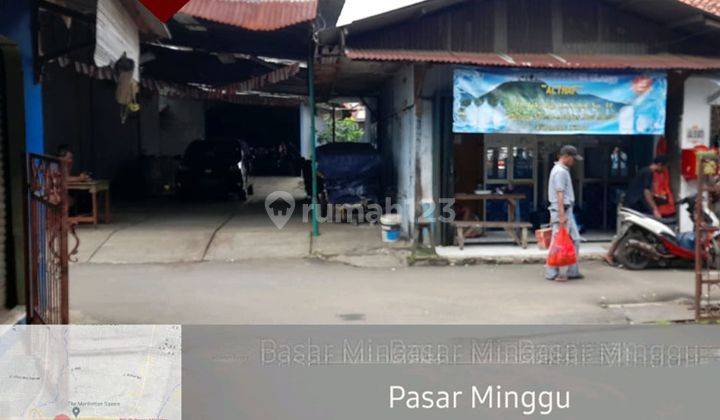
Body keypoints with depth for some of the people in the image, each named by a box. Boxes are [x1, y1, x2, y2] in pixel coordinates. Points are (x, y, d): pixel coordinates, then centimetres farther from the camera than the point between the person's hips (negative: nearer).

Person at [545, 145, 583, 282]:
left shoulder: (563, 170, 18)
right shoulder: (560, 171, -15)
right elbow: (559, 194, -21)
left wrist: (565, 214, 18)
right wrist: (561, 215, -24)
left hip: (566, 210, 11)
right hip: (561, 210, -11)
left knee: (575, 240, 11)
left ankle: (573, 271, 16)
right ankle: (552, 272, 1)